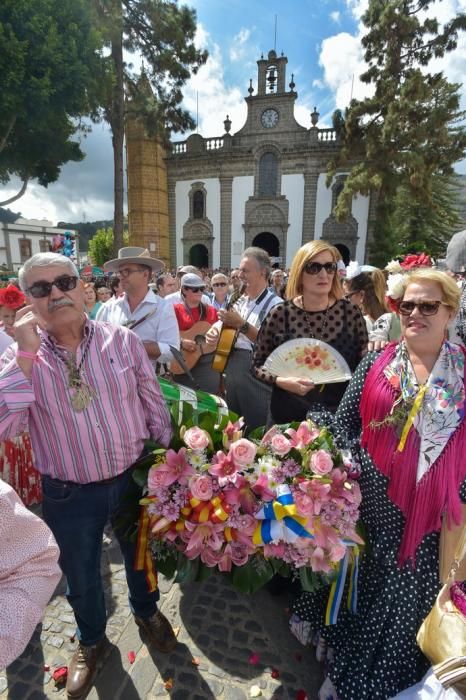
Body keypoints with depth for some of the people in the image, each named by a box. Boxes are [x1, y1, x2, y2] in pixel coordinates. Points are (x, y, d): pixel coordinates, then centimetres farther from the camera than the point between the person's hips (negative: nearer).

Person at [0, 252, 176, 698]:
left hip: (133, 479, 0)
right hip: (68, 495, 0)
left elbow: (155, 408, -3)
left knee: (140, 555, 26)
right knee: (81, 577, 24)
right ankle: (90, 638, 56)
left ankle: (145, 609, 59)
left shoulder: (123, 341, -10)